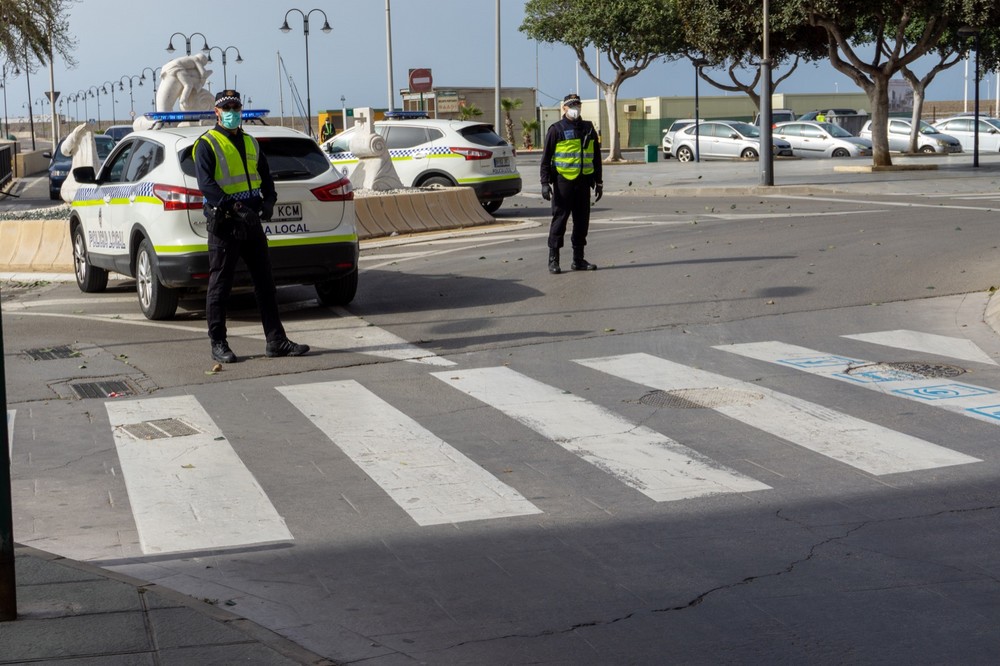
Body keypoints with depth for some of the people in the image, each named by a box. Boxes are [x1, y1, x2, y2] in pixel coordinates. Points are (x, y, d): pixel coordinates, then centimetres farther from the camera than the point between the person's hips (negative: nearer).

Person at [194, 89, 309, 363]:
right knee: (220, 285, 0)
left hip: (251, 221, 7)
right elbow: (206, 184, -17)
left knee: (265, 282, 7)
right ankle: (218, 344, 7)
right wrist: (233, 207, -27)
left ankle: (276, 341, 11)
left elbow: (265, 176, 20)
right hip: (223, 224, -7)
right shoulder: (207, 145, -5)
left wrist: (268, 201, -1)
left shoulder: (250, 143, 17)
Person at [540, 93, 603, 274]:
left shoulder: (588, 128, 13)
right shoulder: (556, 129, -2)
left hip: (583, 181, 5)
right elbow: (546, 158, -4)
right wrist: (545, 183, -12)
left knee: (582, 221, 8)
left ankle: (578, 259, 16)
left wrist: (599, 182, 17)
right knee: (559, 220, -3)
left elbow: (596, 157, 19)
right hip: (563, 181, -5)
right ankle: (553, 259, 2)